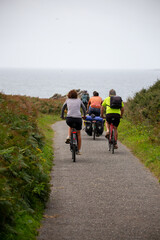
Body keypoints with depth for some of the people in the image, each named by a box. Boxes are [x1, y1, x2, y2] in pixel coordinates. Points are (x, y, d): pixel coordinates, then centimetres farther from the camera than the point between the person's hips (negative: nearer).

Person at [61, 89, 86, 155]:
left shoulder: (67, 100, 13)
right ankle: (78, 150, 20)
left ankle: (68, 137, 12)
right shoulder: (79, 100, 13)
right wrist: (84, 115, 40)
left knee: (70, 126, 37)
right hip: (78, 118, 0)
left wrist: (62, 116, 39)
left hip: (69, 118, 0)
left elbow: (63, 108, 23)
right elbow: (84, 108, 23)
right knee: (78, 134, 19)